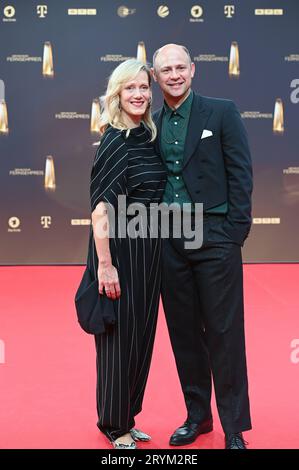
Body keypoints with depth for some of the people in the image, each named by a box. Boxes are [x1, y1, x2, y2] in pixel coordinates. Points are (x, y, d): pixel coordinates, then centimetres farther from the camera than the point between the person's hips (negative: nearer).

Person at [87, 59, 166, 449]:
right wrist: (104, 264, -23)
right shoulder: (114, 141, -13)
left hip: (149, 247, 8)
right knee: (120, 334, 3)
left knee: (142, 333, 15)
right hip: (121, 246, -8)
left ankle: (126, 419, 31)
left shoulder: (149, 136, 9)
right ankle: (114, 426, 21)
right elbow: (100, 206, -19)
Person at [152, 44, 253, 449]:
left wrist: (235, 231, -10)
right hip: (170, 243, 4)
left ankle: (234, 429, 12)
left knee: (224, 334, 0)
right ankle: (197, 415, 26)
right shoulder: (152, 125, 10)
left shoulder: (222, 112, -1)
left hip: (214, 239, -4)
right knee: (184, 333, 11)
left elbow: (241, 174, -4)